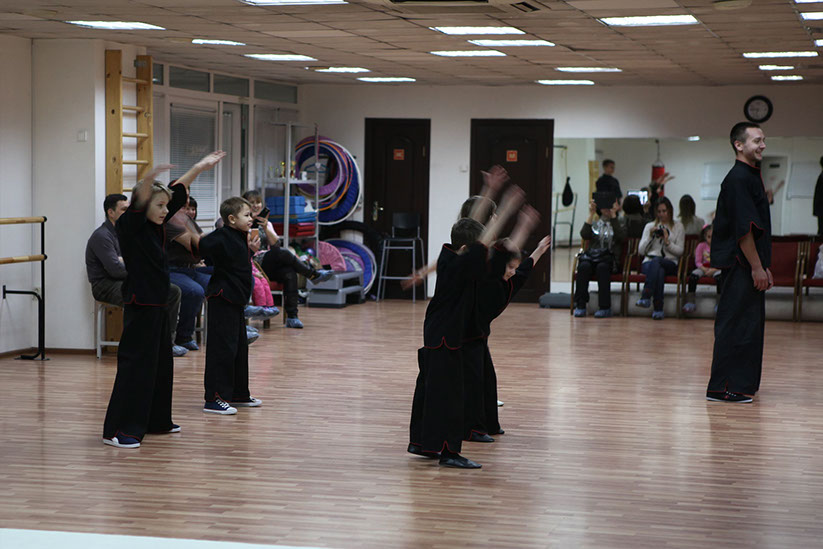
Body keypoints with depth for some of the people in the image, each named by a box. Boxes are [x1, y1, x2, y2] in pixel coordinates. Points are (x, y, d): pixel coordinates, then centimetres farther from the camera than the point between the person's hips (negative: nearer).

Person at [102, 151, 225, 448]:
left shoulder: (156, 226, 10)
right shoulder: (130, 226, -12)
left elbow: (178, 194, 16)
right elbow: (139, 203, -32)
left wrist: (199, 167, 19)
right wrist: (151, 177, -50)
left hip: (159, 305, 9)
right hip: (140, 306, -9)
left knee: (161, 362, 17)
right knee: (135, 364, -10)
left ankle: (157, 421, 30)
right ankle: (118, 429, -10)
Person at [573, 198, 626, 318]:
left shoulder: (619, 225, 21)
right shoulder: (594, 224, 25)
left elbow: (622, 237, -3)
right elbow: (584, 235, 3)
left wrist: (613, 216, -3)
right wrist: (591, 214, 0)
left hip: (609, 259, -2)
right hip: (591, 256, 2)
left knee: (602, 267, -37)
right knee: (584, 266, -33)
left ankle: (605, 307, -36)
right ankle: (580, 305, -32)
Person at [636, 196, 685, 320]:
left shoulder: (678, 226, 16)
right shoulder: (650, 226, 20)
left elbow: (680, 251, 7)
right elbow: (641, 250, 12)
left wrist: (667, 241, -7)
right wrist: (650, 236, -1)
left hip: (670, 263, -1)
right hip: (649, 262, 1)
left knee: (656, 261, -39)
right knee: (659, 271, -38)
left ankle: (646, 297, -51)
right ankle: (658, 308, -45)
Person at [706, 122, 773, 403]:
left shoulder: (751, 176, 18)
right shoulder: (738, 178, -15)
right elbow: (744, 230, -19)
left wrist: (763, 267, 19)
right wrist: (757, 268, -18)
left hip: (749, 265, 10)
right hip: (739, 264, -10)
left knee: (750, 323, 13)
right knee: (736, 324, -8)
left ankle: (741, 384, 20)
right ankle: (723, 388, -6)